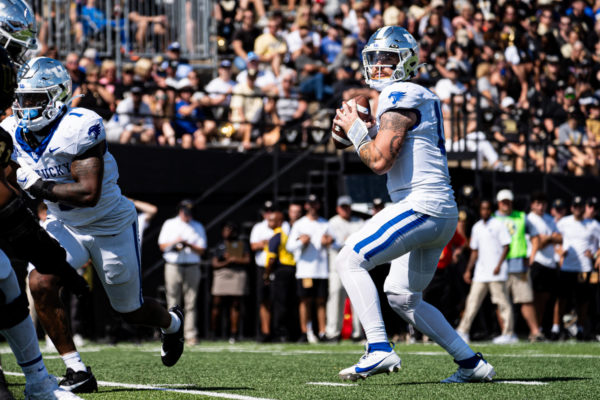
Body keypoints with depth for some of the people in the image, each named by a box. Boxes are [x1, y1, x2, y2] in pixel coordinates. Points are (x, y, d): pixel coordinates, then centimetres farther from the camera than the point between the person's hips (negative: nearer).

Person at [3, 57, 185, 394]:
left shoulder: (81, 127, -29)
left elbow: (88, 192, -36)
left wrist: (38, 186, -34)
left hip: (111, 226, -5)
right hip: (65, 226, 5)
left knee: (131, 310, 11)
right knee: (41, 284, -21)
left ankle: (171, 323, 48)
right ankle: (77, 371, -10)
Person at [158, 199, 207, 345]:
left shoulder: (198, 227, 12)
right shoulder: (169, 224, 13)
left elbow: (201, 250, 5)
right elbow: (162, 245, 8)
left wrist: (188, 245, -13)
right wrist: (174, 243, -11)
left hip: (192, 266, 0)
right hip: (173, 266, 0)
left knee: (190, 303, -4)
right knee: (172, 302, -4)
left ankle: (190, 335, -4)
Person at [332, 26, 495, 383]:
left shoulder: (400, 98, -9)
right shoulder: (422, 99, 21)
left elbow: (379, 161, -17)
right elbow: (391, 160, 27)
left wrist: (356, 130, -1)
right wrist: (364, 131, 15)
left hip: (422, 204, -10)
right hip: (442, 214, 10)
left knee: (350, 260, -13)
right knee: (403, 298, 17)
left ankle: (380, 350, -21)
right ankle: (472, 363, 17)